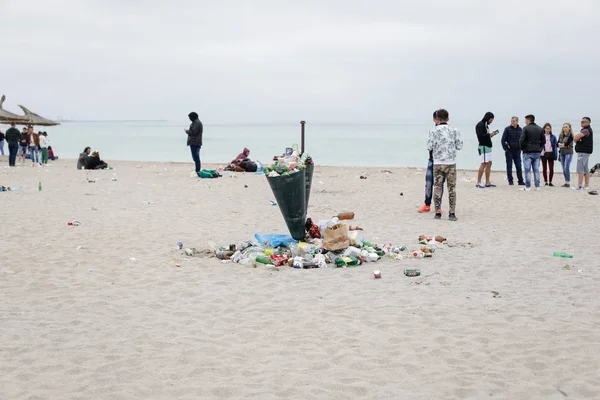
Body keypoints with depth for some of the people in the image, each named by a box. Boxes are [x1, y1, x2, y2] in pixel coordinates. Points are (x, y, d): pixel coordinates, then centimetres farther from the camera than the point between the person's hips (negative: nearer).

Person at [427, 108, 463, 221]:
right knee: (452, 188, 6)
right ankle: (452, 213, 2)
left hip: (438, 163, 0)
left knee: (438, 187, 8)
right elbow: (459, 146, 0)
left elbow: (429, 147, -7)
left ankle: (438, 213, 8)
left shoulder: (433, 131, -5)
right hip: (451, 163, 0)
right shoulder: (454, 130, -1)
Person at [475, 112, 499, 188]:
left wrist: (491, 134, 4)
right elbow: (480, 136, -20)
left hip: (488, 146, 10)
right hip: (483, 146, -10)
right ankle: (478, 183, -9)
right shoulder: (480, 124, -11)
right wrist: (489, 134, -14)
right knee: (483, 164, -12)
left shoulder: (485, 125, 19)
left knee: (489, 163, 10)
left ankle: (487, 183, 14)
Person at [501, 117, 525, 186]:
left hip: (517, 151, 3)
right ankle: (510, 181, 5)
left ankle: (520, 181, 6)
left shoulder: (520, 130, 8)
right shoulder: (507, 129, -3)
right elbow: (503, 140, -4)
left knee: (519, 166, 2)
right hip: (509, 151, -3)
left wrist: (520, 147, 5)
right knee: (509, 166, 1)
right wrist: (505, 148, -11)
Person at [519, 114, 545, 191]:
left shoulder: (526, 128, -8)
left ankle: (528, 187, -5)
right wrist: (539, 148, 15)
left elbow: (521, 140, -13)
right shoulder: (540, 129, 10)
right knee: (536, 170, 8)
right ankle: (537, 186, 7)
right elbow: (543, 141, 11)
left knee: (527, 170, -3)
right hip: (537, 152, 5)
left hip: (528, 152, -5)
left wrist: (522, 148, 1)